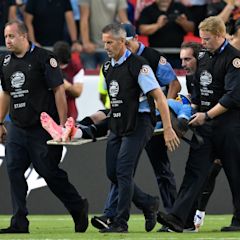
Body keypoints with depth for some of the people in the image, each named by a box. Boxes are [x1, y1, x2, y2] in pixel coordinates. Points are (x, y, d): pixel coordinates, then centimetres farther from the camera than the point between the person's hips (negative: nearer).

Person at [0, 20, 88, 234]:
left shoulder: (43, 58, -9)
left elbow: (59, 90, -11)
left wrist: (62, 124, -15)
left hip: (43, 128, -6)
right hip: (17, 127, 6)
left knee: (49, 172, -3)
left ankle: (78, 208, 18)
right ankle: (19, 222, -1)